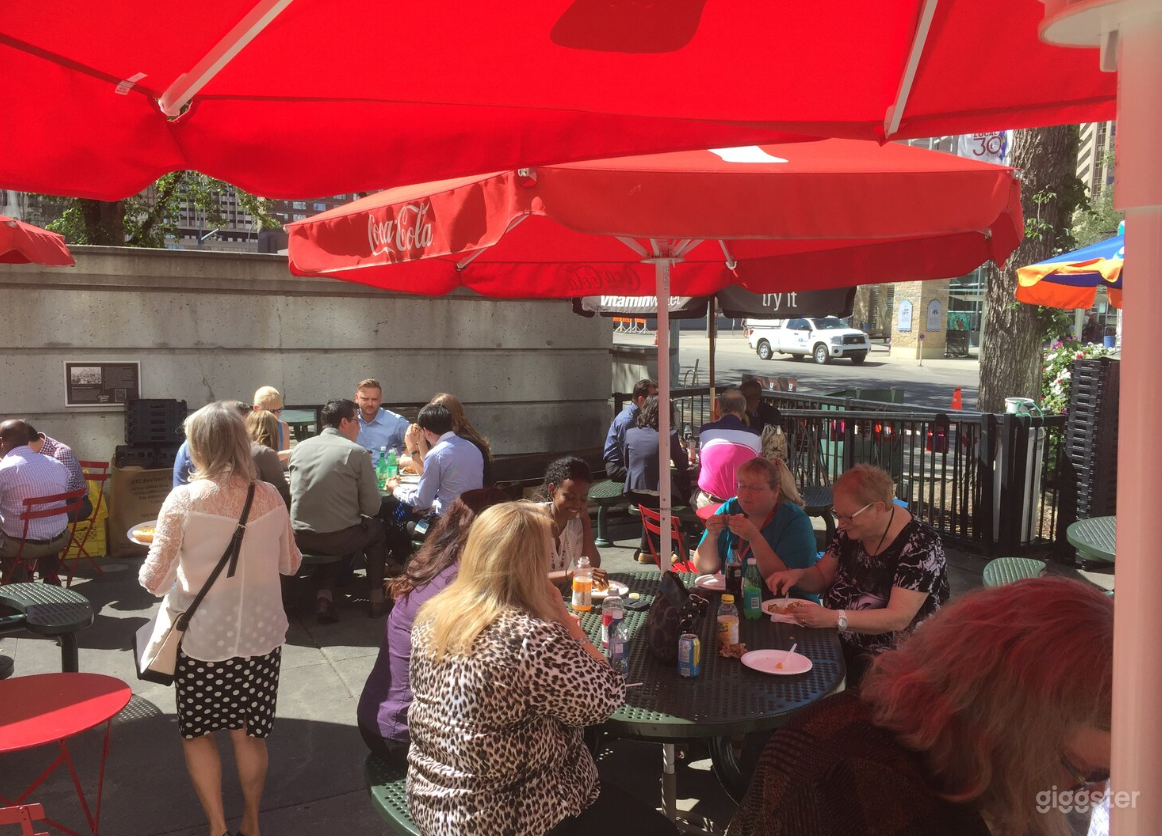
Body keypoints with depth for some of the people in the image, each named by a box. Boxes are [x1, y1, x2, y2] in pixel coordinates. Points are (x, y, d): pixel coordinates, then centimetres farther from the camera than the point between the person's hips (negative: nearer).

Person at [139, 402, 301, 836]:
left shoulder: (183, 501, -16)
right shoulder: (270, 497, -6)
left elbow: (155, 581, -12)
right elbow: (290, 563, 8)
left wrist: (147, 572, 9)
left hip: (203, 638, -3)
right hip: (260, 635, 3)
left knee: (198, 732, 19)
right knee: (248, 733, 19)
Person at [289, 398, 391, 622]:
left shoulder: (299, 448, 3)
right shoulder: (357, 452, -10)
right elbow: (372, 507, -8)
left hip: (300, 537, 4)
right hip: (340, 538, -4)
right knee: (378, 528, 27)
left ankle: (324, 597, 20)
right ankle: (376, 599, 30)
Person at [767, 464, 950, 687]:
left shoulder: (920, 545, -17)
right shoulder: (852, 529, 2)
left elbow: (898, 618, -24)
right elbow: (822, 576, 14)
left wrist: (835, 618, -35)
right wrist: (797, 575, -8)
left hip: (888, 655, -6)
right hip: (840, 641, 6)